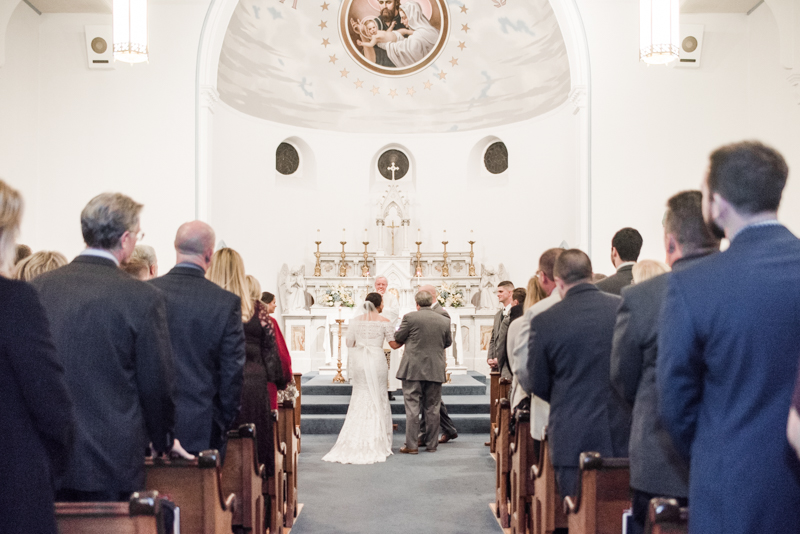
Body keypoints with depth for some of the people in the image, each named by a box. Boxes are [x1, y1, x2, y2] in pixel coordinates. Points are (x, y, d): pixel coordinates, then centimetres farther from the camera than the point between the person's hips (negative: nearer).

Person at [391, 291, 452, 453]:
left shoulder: (410, 317, -8)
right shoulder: (444, 321, 3)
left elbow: (397, 339, 1)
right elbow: (448, 342, 15)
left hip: (413, 369, -3)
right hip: (435, 371, 3)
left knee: (412, 407, 1)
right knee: (432, 408, 11)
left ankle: (411, 445, 1)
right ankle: (431, 444, 16)